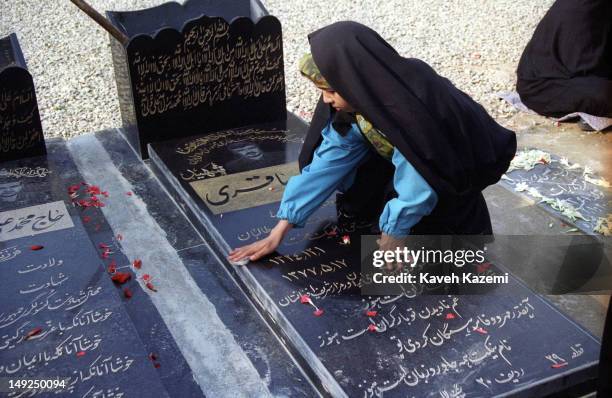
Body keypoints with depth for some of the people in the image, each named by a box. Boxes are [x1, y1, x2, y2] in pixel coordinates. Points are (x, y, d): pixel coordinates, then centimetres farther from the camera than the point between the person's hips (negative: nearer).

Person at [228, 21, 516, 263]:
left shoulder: (411, 110, -39)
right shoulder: (356, 101, -18)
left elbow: (416, 191, -33)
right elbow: (326, 164, -15)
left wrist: (390, 239, -17)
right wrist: (279, 232, -16)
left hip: (456, 174, -6)